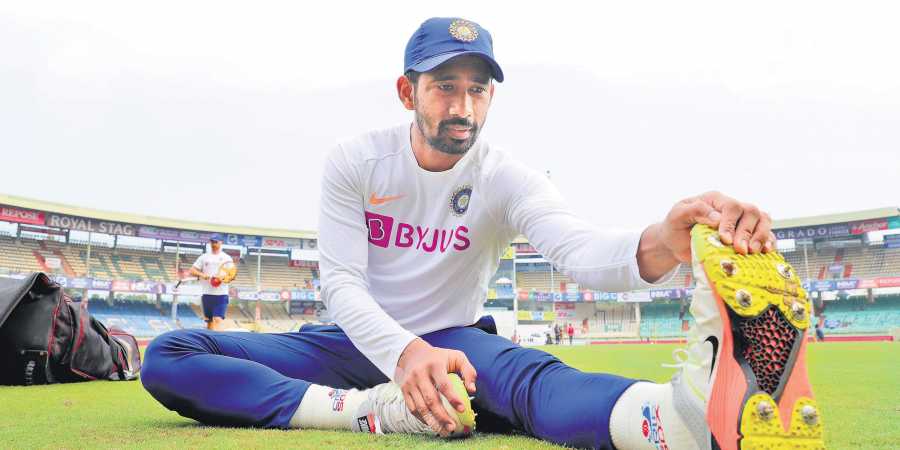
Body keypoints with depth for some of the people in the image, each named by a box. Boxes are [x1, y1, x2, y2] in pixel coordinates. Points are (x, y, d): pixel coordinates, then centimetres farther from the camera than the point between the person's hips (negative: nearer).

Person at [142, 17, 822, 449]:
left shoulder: (508, 180, -11)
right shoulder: (354, 163, -7)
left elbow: (578, 248, -31)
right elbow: (342, 282, -17)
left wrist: (658, 247, -57)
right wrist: (403, 350, -40)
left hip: (451, 338, -1)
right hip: (358, 340, 2)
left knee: (529, 375, -39)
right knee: (167, 357, -20)